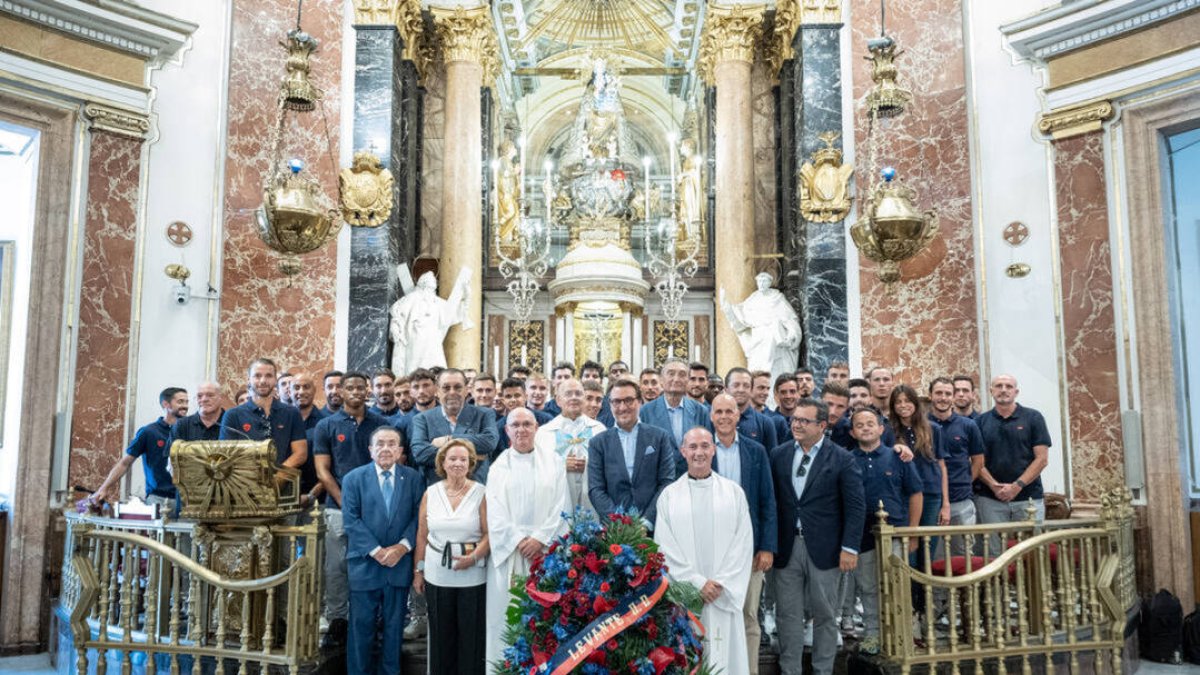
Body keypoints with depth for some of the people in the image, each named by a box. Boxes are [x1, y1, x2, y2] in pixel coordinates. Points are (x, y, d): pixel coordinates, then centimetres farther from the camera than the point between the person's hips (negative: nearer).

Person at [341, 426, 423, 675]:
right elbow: (351, 520, -7)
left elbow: (419, 516, 0)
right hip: (365, 562, -1)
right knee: (362, 624, 5)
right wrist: (376, 551, -14)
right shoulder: (353, 478, 0)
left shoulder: (413, 478, 4)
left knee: (394, 624, 10)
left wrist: (403, 546, -13)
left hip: (400, 562, 2)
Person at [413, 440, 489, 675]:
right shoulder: (430, 493, 4)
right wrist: (418, 570, 7)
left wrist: (474, 557, -19)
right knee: (441, 635, 11)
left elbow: (489, 533, -5)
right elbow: (422, 535, 9)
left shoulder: (481, 493, -3)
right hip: (436, 577, 2)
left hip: (473, 578, -2)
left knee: (471, 635, 6)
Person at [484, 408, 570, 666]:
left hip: (546, 550, 0)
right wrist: (518, 541, -9)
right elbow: (495, 511, 1)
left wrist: (540, 539, -10)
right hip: (508, 550, 1)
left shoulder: (553, 461, 7)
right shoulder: (499, 465, 8)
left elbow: (561, 506, 0)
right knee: (506, 613, 0)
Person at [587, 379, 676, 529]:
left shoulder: (660, 437, 5)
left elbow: (667, 482, 1)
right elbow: (595, 489, 1)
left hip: (653, 526, 0)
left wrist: (647, 522, -9)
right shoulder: (598, 443, 5)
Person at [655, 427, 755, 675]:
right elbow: (664, 546, -1)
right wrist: (697, 582, -10)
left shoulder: (734, 492, 5)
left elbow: (744, 543, 1)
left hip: (725, 596, 0)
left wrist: (722, 584, -9)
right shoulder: (669, 495, 4)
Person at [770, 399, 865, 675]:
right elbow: (770, 500, 4)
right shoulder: (778, 454, 4)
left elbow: (855, 507, -5)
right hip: (786, 547, 2)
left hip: (823, 549, -2)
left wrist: (849, 548, -10)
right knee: (789, 616, 8)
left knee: (824, 616, 9)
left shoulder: (842, 458, -4)